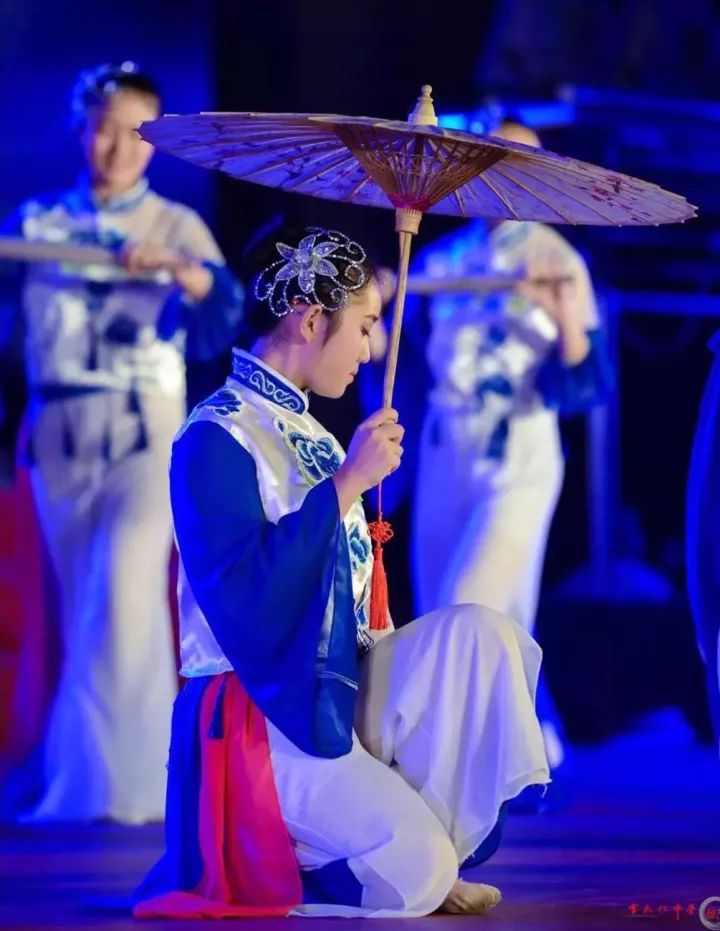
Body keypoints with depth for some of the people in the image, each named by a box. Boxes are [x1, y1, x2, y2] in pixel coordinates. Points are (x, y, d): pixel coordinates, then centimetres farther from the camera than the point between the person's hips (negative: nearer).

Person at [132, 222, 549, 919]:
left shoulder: (311, 435, 16)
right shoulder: (216, 438, -11)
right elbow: (241, 587, -24)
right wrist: (348, 483, -21)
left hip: (342, 687, 9)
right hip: (264, 710, -9)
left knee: (479, 633, -14)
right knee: (413, 872, -23)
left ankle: (430, 874, -7)